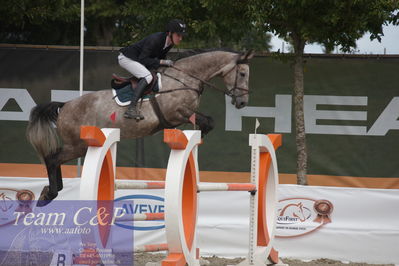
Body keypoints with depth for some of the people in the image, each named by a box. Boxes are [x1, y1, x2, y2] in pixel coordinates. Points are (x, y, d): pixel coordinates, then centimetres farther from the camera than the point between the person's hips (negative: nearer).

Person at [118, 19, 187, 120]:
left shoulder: (170, 43, -4)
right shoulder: (154, 40, -30)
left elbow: (160, 57, 11)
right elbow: (142, 60, -29)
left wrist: (167, 64, -6)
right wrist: (162, 62, -29)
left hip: (138, 59, 10)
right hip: (126, 58, -10)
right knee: (147, 76, -28)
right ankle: (131, 109, -36)